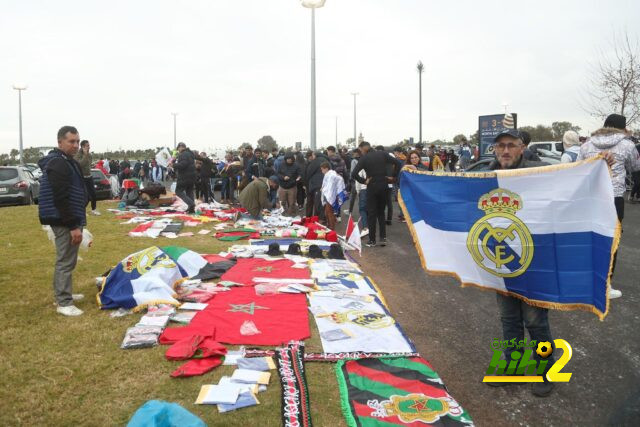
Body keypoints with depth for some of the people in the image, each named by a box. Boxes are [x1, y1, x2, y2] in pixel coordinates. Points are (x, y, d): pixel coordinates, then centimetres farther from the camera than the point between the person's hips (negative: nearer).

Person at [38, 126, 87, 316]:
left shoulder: (66, 161, 16)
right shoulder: (58, 164, -19)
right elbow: (61, 199, -25)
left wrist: (77, 221, 23)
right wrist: (74, 226, -25)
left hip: (68, 219, 11)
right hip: (64, 221, -11)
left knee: (67, 259, 19)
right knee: (66, 261, -6)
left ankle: (64, 294, 30)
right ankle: (64, 303, 0)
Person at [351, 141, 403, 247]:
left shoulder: (364, 158, -9)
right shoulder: (383, 154, 1)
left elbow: (354, 174, -20)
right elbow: (398, 163, -5)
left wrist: (364, 181, -9)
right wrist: (393, 176, 3)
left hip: (372, 187, -4)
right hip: (384, 187, 4)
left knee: (371, 214, 5)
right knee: (381, 212, 16)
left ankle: (372, 240, 7)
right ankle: (383, 238, 11)